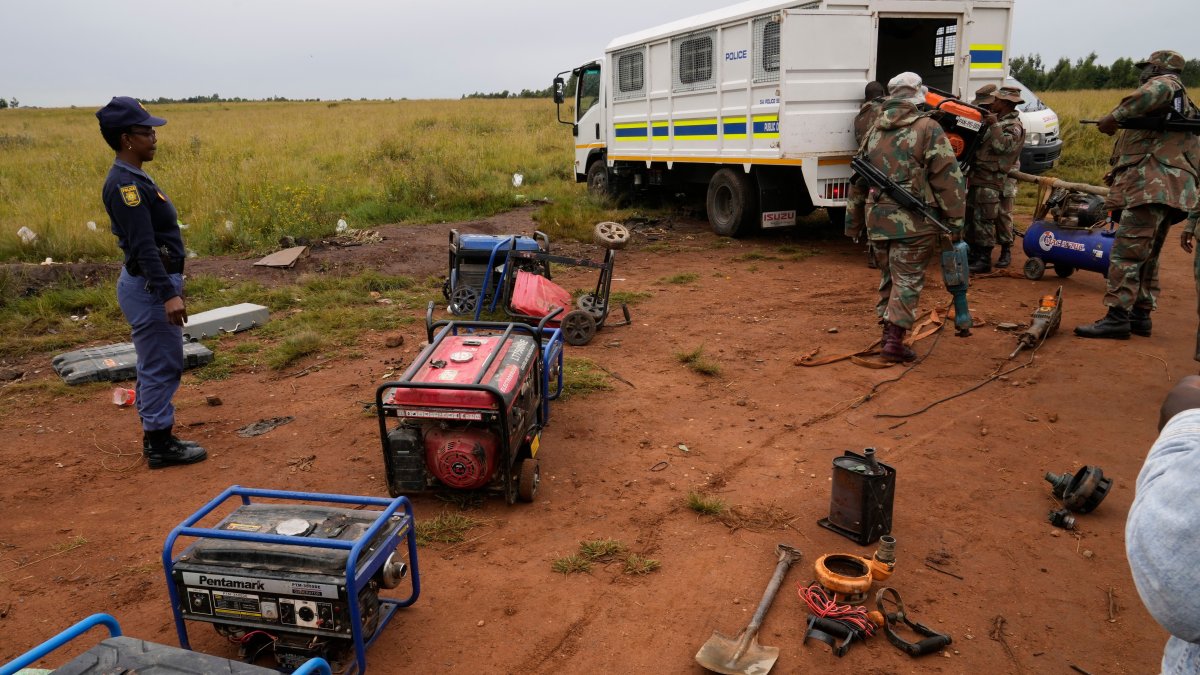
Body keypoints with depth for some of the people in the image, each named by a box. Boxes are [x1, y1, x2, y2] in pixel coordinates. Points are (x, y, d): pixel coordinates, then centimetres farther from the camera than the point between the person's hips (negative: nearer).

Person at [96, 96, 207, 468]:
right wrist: (168, 294, -29)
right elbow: (144, 245, -25)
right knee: (161, 366, -2)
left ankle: (157, 438, 27)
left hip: (154, 283, 11)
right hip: (149, 287, -11)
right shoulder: (125, 183, -19)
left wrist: (171, 285, 22)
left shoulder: (134, 178, 13)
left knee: (155, 366, 17)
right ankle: (159, 445, 8)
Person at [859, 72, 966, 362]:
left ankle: (888, 334, 23)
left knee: (888, 277, 17)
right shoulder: (927, 128, -6)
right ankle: (895, 340, -4)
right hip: (913, 221, -6)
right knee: (908, 279, 0)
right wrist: (955, 221, -4)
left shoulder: (874, 131, 12)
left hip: (877, 218, 6)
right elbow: (949, 178, -8)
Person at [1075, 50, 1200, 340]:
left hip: (1151, 187, -11)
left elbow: (1157, 91, -26)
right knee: (1146, 256, 14)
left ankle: (1117, 318, -19)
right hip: (1166, 191, 11)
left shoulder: (1166, 83, 1)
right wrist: (1120, 171, 25)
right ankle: (1141, 315, 17)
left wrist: (1114, 116, -20)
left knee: (1126, 251, -15)